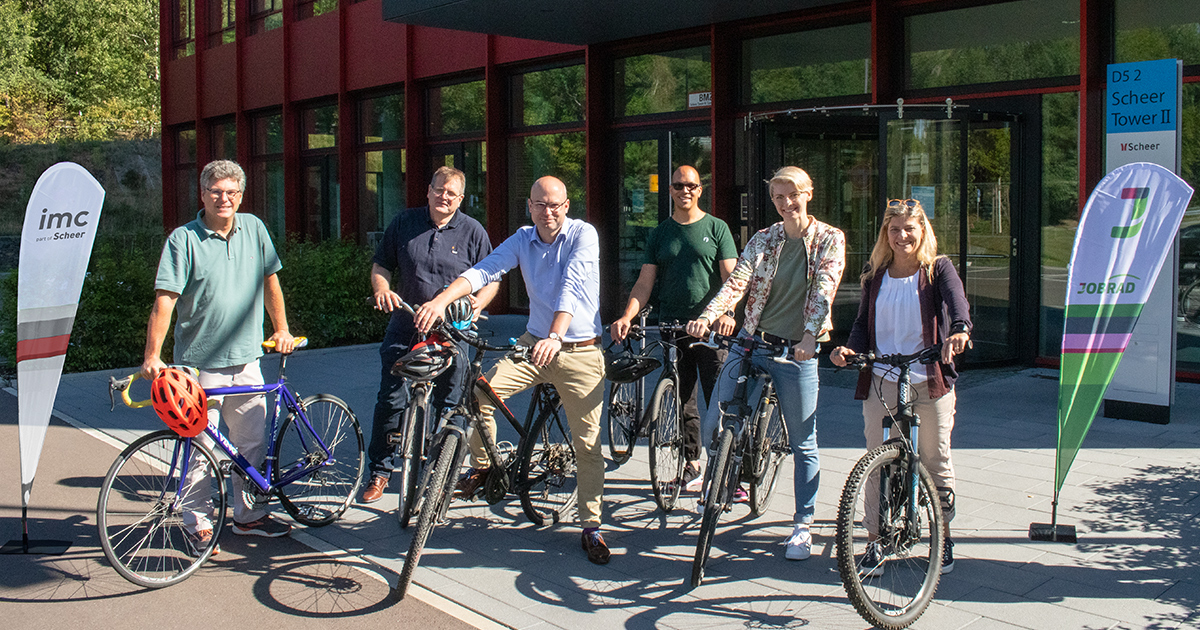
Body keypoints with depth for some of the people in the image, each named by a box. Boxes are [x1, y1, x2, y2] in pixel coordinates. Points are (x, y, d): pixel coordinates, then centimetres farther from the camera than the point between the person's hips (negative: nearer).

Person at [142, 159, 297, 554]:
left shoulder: (254, 230, 5)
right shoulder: (184, 240, -8)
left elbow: (269, 282, 15)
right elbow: (164, 300, -13)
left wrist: (281, 329, 16)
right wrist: (152, 355, -19)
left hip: (245, 359, 4)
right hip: (200, 362, -4)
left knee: (252, 442, 12)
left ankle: (249, 515, 27)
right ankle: (198, 525, 17)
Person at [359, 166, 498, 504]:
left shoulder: (472, 231, 3)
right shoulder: (404, 223, 6)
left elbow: (491, 279, 5)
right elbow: (380, 265, 12)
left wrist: (479, 302, -16)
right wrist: (381, 289, -10)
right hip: (404, 326, 1)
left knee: (447, 406, 5)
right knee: (390, 400, 1)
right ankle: (379, 472, 15)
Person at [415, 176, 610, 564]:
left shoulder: (583, 235, -10)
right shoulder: (522, 239, 4)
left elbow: (572, 286, -25)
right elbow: (484, 271, -9)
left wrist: (555, 336, -39)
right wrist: (441, 299, -27)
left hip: (580, 352, -3)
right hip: (533, 343, 4)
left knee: (587, 443, -1)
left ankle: (591, 527, 13)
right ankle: (480, 466, 8)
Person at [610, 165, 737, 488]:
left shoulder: (717, 228, 5)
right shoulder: (660, 234, 12)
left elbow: (731, 276, -3)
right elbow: (644, 283, 6)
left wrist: (726, 312, -21)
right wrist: (627, 317, -10)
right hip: (672, 328, 3)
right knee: (682, 401, 8)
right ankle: (691, 462, 20)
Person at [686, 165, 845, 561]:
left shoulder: (829, 239, 0)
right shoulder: (763, 240, 7)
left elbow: (823, 290, -14)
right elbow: (736, 283, -6)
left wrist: (809, 337, -30)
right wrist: (707, 317, -24)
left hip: (796, 351, -3)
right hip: (750, 342, 3)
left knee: (802, 442, 5)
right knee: (713, 426, -1)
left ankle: (803, 524, 21)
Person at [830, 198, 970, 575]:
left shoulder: (938, 269, 2)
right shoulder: (875, 275, 11)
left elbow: (957, 300, -17)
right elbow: (863, 323, 10)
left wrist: (960, 330, -39)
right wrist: (849, 349, -10)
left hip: (930, 383, -2)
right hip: (881, 383, 2)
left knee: (936, 463, 8)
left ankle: (943, 535, 26)